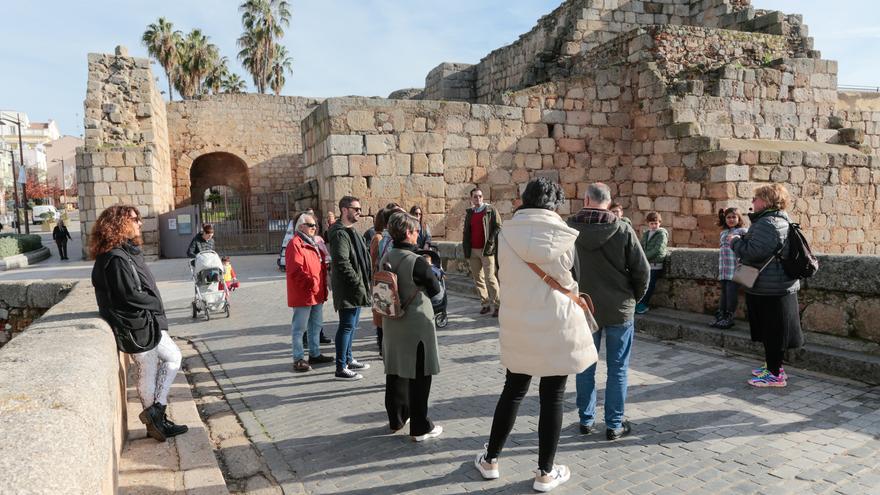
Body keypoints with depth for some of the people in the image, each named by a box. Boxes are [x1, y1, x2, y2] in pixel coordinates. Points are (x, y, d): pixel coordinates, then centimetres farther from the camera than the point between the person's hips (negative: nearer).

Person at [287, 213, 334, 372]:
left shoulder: (313, 244, 18)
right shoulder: (295, 244, -13)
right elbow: (295, 270, -21)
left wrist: (322, 284, 13)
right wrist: (311, 282, -23)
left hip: (317, 292, 10)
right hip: (303, 293, -10)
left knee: (316, 325, 17)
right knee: (299, 327, -3)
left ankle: (315, 354, 28)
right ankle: (299, 359, 3)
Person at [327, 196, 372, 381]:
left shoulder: (350, 232, 18)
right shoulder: (340, 234, -16)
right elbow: (342, 263, -24)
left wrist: (364, 282, 16)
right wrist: (358, 283, -20)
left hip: (355, 289, 10)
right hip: (347, 290, -10)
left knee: (351, 325, 18)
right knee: (347, 326, -6)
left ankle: (348, 359, 31)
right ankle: (341, 368, 1)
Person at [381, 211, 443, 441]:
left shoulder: (387, 257, 0)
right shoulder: (417, 261, -20)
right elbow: (435, 289, -9)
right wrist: (429, 270, 7)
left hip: (392, 324, 7)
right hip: (417, 324, -7)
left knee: (395, 372, 18)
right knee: (419, 376, 4)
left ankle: (396, 419, 32)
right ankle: (420, 428, 12)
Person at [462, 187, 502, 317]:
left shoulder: (490, 210, -1)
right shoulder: (469, 213, 14)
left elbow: (499, 227, -5)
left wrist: (490, 242, -14)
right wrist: (465, 248, 9)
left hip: (486, 250, -5)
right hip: (472, 251, 6)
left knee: (490, 278, -8)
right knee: (478, 279, 8)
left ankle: (497, 305, -2)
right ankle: (485, 304, 18)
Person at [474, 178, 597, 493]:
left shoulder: (506, 234, -6)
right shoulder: (564, 237, -10)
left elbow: (506, 277, 4)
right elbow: (574, 284, 0)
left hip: (518, 325, 2)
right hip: (558, 327, -2)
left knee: (513, 391, 18)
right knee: (552, 399, 9)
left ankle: (490, 460, 28)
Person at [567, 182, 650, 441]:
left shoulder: (570, 228, -7)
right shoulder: (623, 229, -11)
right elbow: (642, 269, -9)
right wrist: (634, 297, 8)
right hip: (619, 308, -2)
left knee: (585, 366, 15)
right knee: (617, 369, 9)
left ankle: (586, 420, 24)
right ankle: (614, 425, 16)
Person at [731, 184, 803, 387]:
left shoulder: (768, 223, -20)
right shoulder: (779, 220, 15)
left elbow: (753, 251, -26)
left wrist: (735, 241, -10)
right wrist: (741, 240, 12)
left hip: (770, 288, -11)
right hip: (772, 287, 11)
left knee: (772, 332, -2)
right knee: (770, 331, 19)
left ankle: (775, 375, 7)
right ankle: (773, 366, 31)